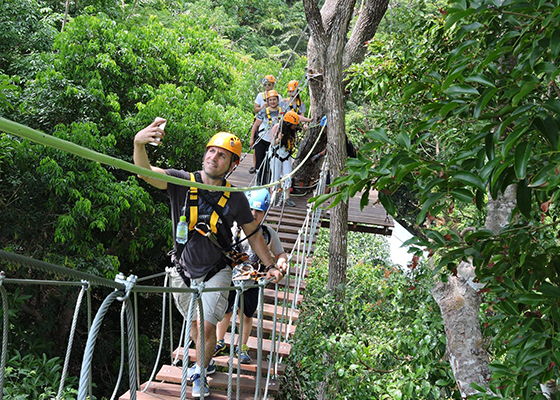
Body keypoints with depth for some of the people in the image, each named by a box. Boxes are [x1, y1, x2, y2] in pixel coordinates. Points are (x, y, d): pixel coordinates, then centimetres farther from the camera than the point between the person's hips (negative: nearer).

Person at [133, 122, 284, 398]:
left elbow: (253, 234, 2)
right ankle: (206, 357, 50)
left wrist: (270, 266, 2)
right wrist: (139, 143, -53)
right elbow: (146, 173, -33)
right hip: (183, 272, 1)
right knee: (194, 324, 19)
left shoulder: (235, 198, -11)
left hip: (216, 272, -1)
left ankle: (199, 374, 20)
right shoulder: (181, 182, -15)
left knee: (206, 326, -8)